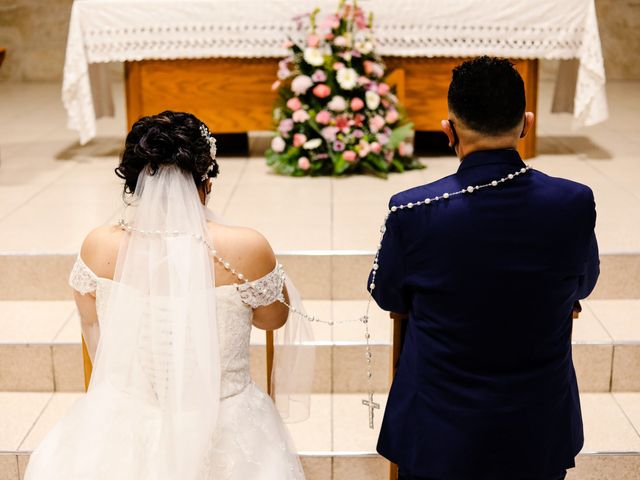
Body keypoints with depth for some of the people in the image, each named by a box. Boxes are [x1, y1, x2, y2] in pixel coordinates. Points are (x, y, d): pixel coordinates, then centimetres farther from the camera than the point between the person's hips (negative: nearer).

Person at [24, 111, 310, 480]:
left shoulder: (99, 247, -14)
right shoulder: (246, 249, -22)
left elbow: (93, 332, 5)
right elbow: (275, 318, -1)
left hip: (123, 431, 1)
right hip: (222, 440, 0)